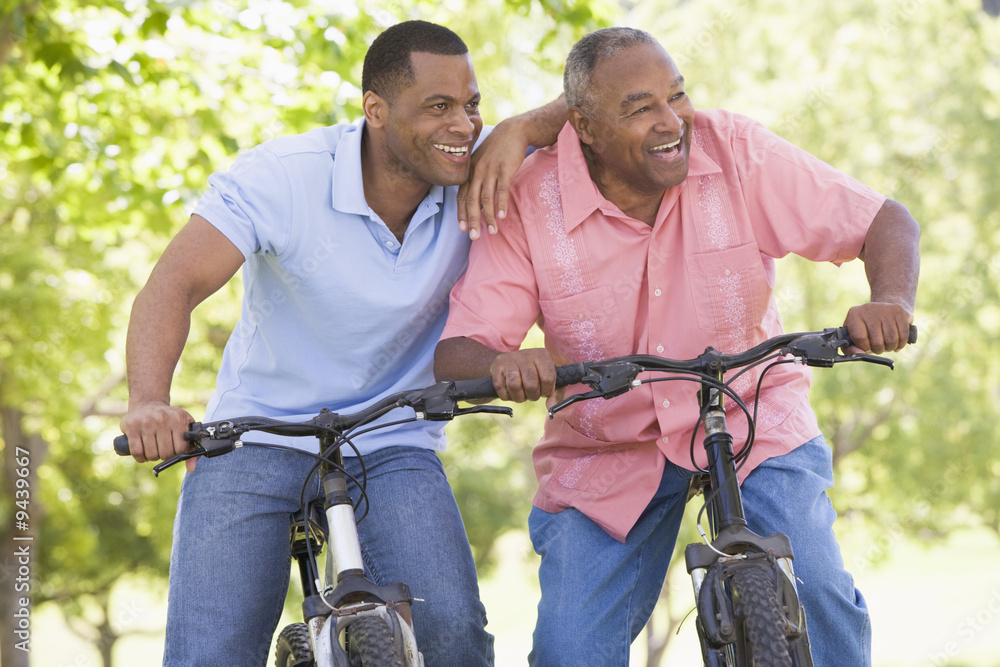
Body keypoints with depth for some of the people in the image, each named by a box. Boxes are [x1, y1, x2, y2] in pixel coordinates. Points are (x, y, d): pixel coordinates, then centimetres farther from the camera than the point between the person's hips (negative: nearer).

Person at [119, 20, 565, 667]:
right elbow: (173, 286, -25)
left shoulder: (477, 179, -9)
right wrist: (149, 401, -43)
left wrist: (516, 131, -25)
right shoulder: (280, 175, -18)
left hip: (392, 449, 2)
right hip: (255, 442, -2)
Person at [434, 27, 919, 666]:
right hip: (606, 453, 0)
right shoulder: (530, 202, -15)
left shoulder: (735, 151, -14)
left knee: (815, 593, -22)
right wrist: (504, 365, -42)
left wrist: (890, 301, -33)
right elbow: (456, 354, -17)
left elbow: (888, 223, -11)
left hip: (752, 420, 0)